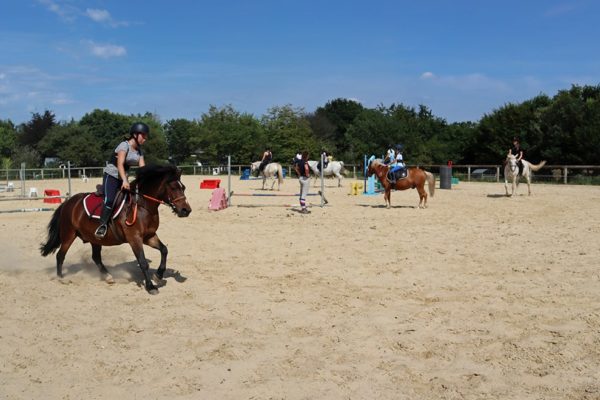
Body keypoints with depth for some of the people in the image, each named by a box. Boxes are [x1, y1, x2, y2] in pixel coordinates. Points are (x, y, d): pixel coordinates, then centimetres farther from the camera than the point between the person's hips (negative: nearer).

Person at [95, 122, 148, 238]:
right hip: (111, 176, -8)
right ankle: (102, 225, -21)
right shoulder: (125, 145, -15)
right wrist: (125, 181, -40)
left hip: (122, 178, 8)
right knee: (110, 200, -27)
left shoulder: (139, 150, 7)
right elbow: (120, 165, -27)